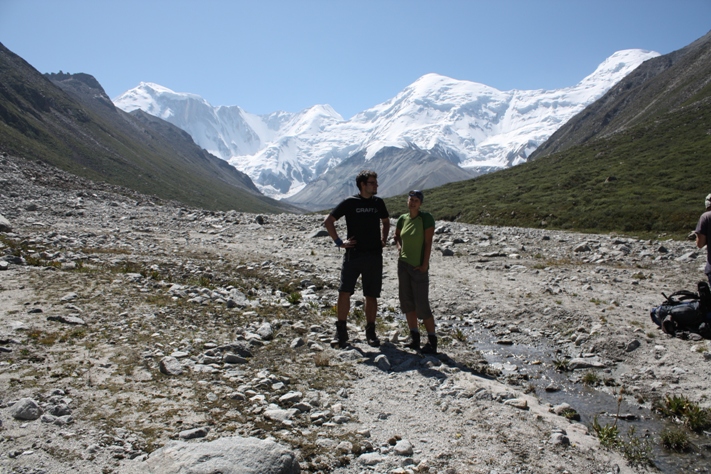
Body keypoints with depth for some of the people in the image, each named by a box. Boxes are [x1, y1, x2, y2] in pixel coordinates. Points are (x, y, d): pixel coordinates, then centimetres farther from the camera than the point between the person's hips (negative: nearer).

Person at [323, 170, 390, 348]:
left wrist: (383, 240, 13)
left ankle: (370, 332, 19)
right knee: (344, 292, -6)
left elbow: (386, 221, 27)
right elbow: (328, 221, 0)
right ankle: (341, 332, 6)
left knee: (371, 296, 6)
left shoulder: (378, 202, 9)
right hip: (353, 255, -3)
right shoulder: (349, 202, -3)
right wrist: (339, 242, -5)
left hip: (374, 256, 3)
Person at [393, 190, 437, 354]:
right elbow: (397, 236, 20)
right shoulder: (402, 219, 3)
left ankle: (432, 340, 6)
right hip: (403, 264, 6)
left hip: (419, 267, -5)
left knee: (422, 304, -5)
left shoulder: (426, 218, -11)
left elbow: (428, 242, -13)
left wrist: (424, 264, -15)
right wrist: (399, 246, 0)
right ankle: (414, 336, 20)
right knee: (407, 301, 8)